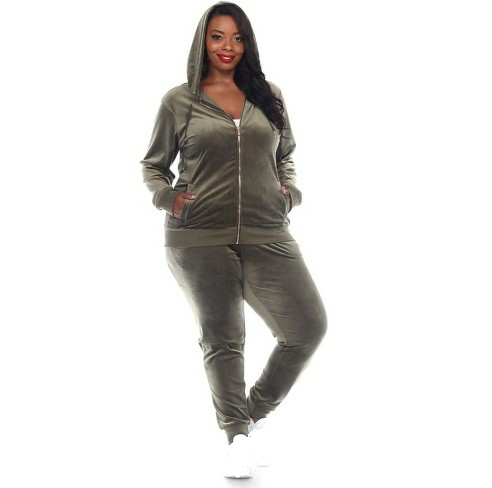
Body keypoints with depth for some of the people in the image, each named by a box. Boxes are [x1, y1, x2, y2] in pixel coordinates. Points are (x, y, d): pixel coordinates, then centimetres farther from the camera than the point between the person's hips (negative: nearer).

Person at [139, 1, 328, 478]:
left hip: (266, 235, 3)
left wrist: (289, 189, 6)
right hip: (199, 238, -2)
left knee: (308, 327, -2)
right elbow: (152, 165, 12)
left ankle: (256, 413, 20)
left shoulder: (268, 96, 12)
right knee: (220, 337, 4)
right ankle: (236, 436, 20)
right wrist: (166, 196, -7)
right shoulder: (179, 100, 5)